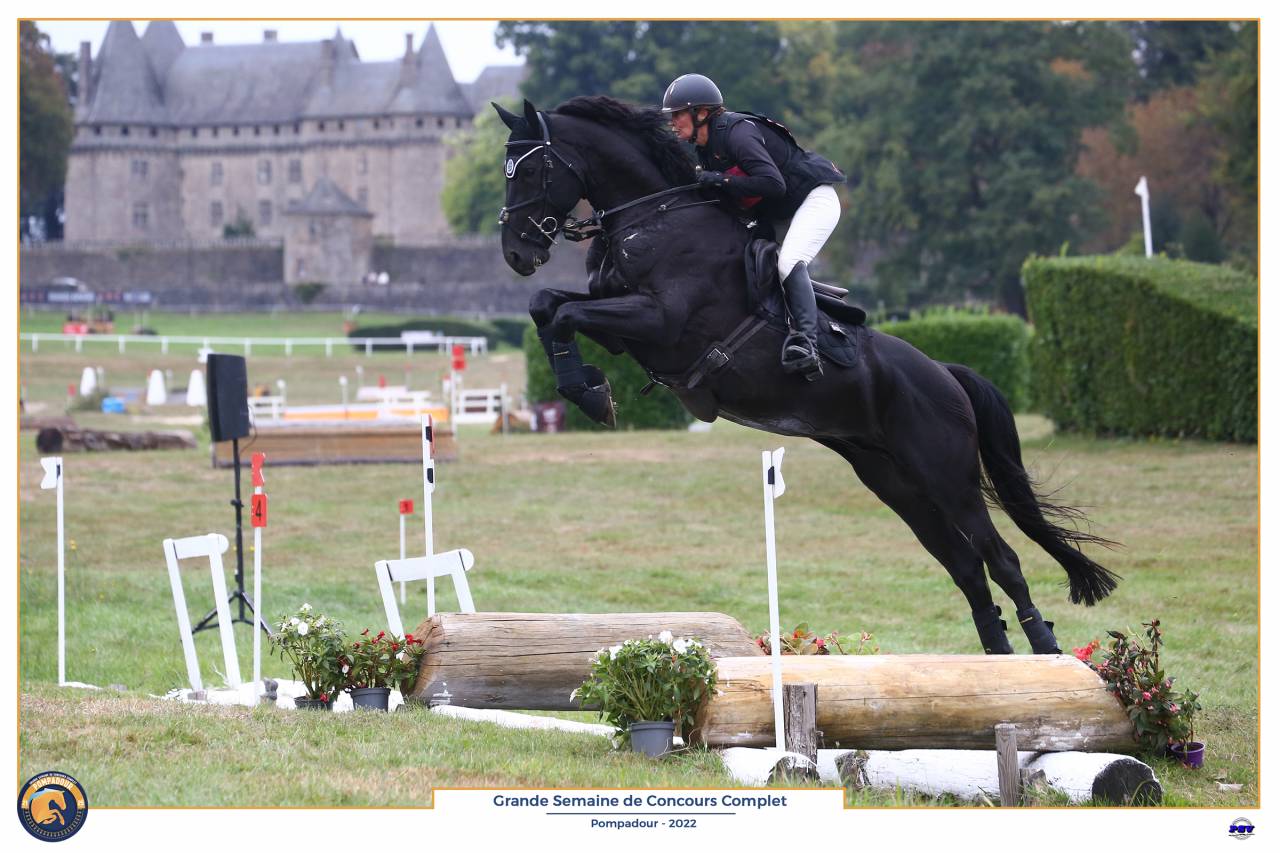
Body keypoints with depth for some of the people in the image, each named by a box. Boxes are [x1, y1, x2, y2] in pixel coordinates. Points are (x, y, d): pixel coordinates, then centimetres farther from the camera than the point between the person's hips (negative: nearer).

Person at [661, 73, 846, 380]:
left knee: (789, 263, -30)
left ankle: (807, 344, -44)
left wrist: (720, 181, -33)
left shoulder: (736, 133, -25)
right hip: (777, 213, 11)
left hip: (814, 198, -11)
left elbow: (773, 183, -35)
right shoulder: (706, 148, 5)